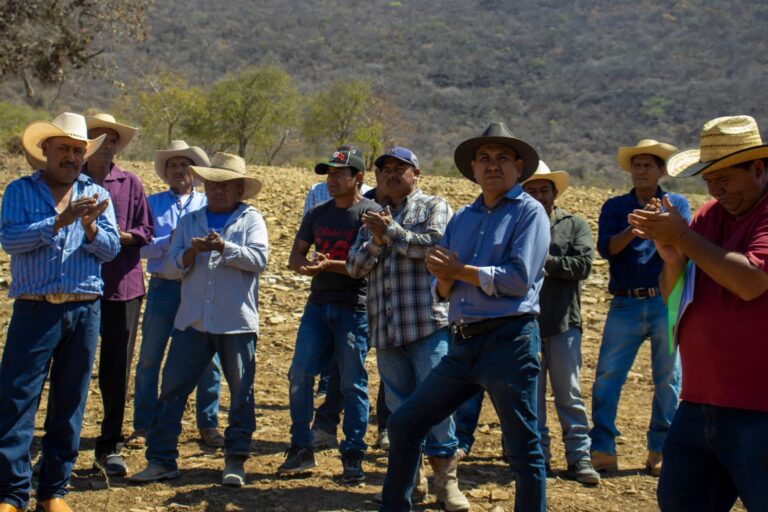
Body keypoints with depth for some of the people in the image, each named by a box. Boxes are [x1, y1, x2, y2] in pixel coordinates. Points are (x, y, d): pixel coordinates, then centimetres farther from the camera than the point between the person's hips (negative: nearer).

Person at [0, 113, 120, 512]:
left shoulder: (96, 194, 13)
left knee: (69, 403, 8)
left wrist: (90, 228, -17)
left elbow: (111, 248, 3)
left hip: (85, 311, 3)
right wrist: (58, 222, -19)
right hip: (35, 309, -3)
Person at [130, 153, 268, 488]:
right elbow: (172, 265, 6)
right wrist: (191, 252, -14)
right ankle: (161, 459, 8)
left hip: (237, 322, -3)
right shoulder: (189, 221, 15)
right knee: (172, 388, 1)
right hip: (193, 321, 3)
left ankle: (236, 460, 15)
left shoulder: (250, 219, 5)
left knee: (241, 392, 4)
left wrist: (224, 247, -20)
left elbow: (259, 259, -10)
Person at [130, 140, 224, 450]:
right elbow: (141, 246, -1)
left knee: (208, 358, 1)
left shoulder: (208, 205, 10)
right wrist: (170, 241, -15)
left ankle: (208, 425, 14)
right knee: (149, 358, 4)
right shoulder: (153, 204, 10)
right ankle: (143, 426, 15)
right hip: (163, 287, 0)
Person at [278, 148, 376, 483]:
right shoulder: (318, 214, 14)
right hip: (318, 304, 6)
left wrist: (329, 265, -23)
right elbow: (295, 256, 14)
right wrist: (307, 265, -9)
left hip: (354, 308, -5)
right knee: (299, 374, -1)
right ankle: (301, 449, 11)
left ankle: (353, 456, 10)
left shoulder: (371, 213, -5)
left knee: (352, 383, 0)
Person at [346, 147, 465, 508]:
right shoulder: (375, 217, 21)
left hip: (427, 322, -5)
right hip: (386, 327, 5)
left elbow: (435, 245, -12)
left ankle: (445, 479, -2)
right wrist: (375, 242, -5)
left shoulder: (433, 207, 7)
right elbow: (354, 266, 13)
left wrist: (392, 230, -8)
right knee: (399, 404, 8)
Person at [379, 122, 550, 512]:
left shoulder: (528, 212, -3)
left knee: (523, 449, -1)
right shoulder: (461, 218, 16)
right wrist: (444, 280, -9)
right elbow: (441, 290, 14)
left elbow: (519, 278, -16)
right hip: (463, 343, 7)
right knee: (404, 423, 12)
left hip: (508, 339, -7)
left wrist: (460, 270, -10)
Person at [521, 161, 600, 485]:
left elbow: (583, 264, -8)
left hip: (563, 322, -1)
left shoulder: (575, 224, 6)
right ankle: (538, 455, 17)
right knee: (531, 394, 8)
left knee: (569, 394, 3)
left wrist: (545, 261, -11)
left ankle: (579, 457, 7)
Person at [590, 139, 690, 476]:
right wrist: (634, 228, -20)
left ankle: (660, 451, 15)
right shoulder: (615, 207, 11)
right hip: (625, 305, 0)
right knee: (607, 377, -6)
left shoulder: (677, 204, 11)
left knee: (668, 380, 5)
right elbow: (606, 248, -5)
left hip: (667, 302, 0)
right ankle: (602, 451, 0)